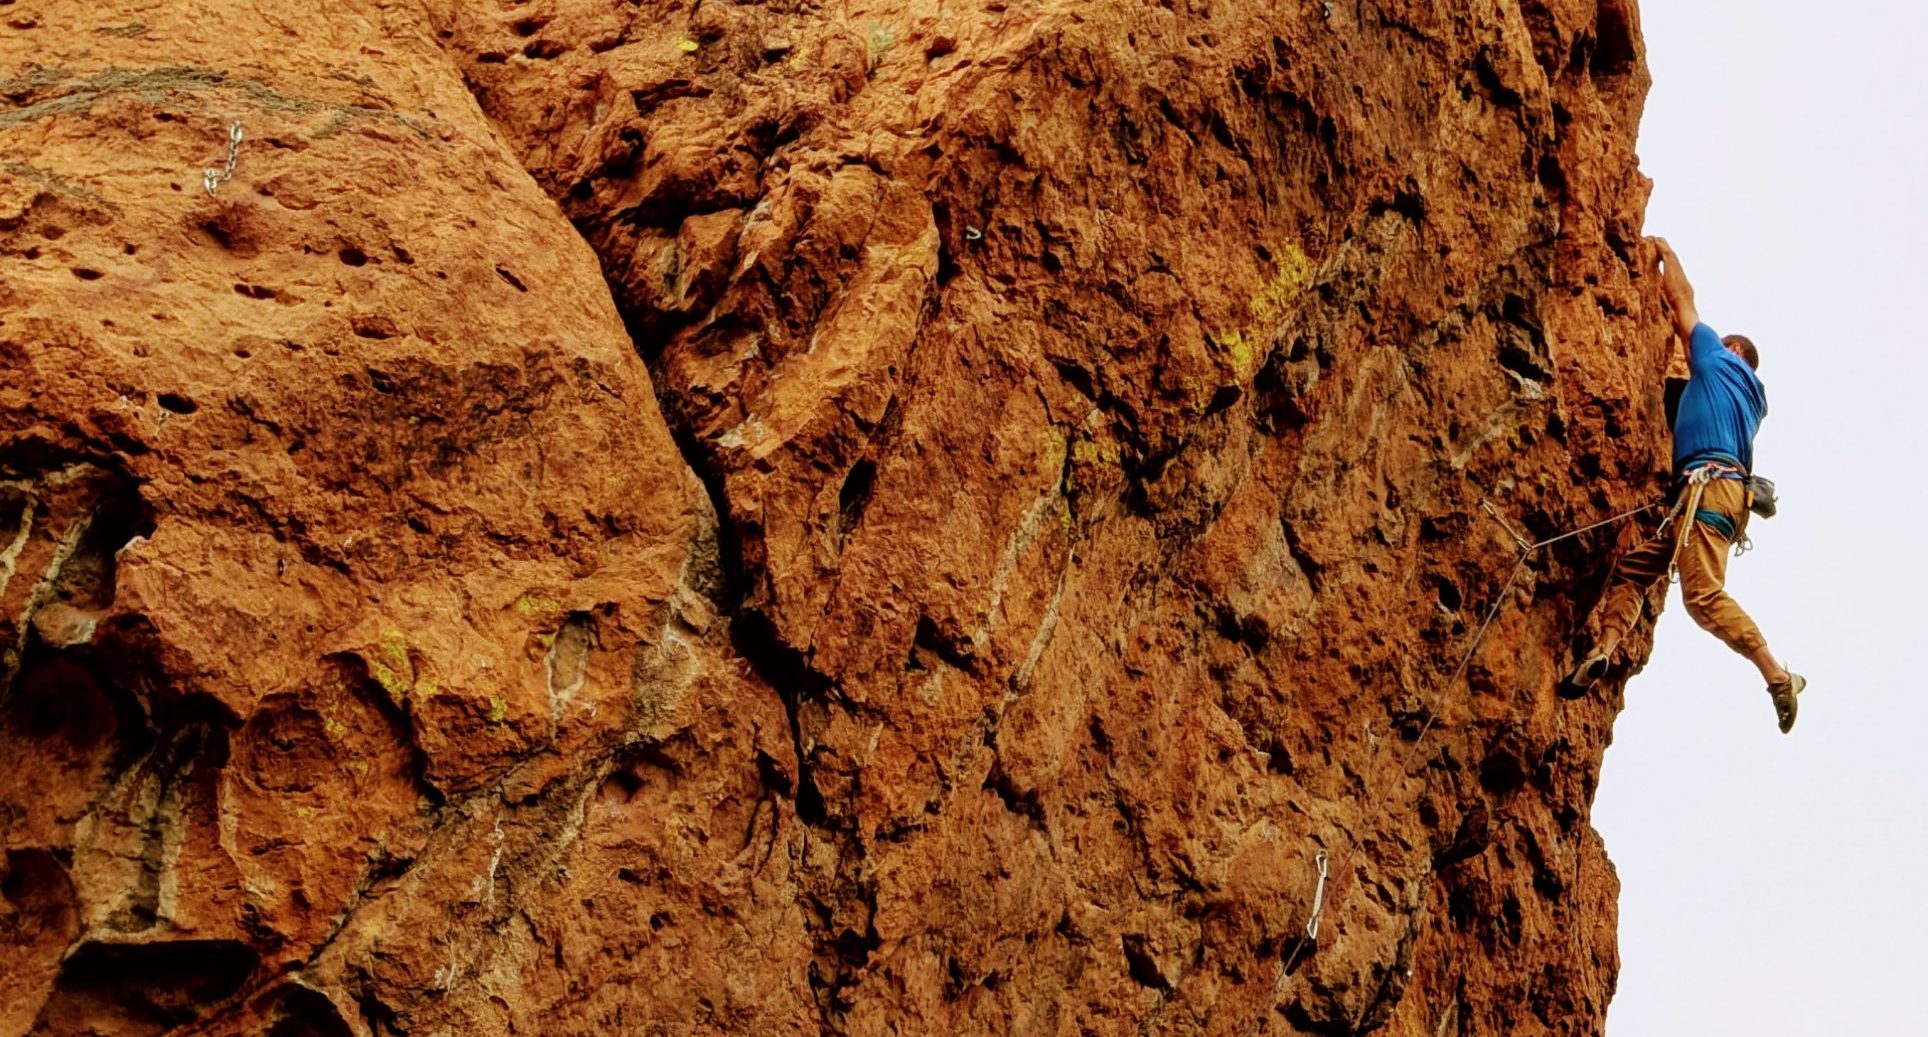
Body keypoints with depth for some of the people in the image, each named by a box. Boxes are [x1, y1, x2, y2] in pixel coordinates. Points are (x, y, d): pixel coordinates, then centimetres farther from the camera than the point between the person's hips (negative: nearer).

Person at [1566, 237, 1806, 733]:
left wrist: (1666, 252, 36)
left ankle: (1778, 677, -26)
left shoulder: (1721, 358, 14)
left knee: (1703, 595, -21)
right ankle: (1601, 650, -11)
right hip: (1725, 491, 9)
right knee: (1633, 568, 6)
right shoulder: (1752, 397, 32)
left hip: (1708, 484, -9)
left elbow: (1681, 297, 23)